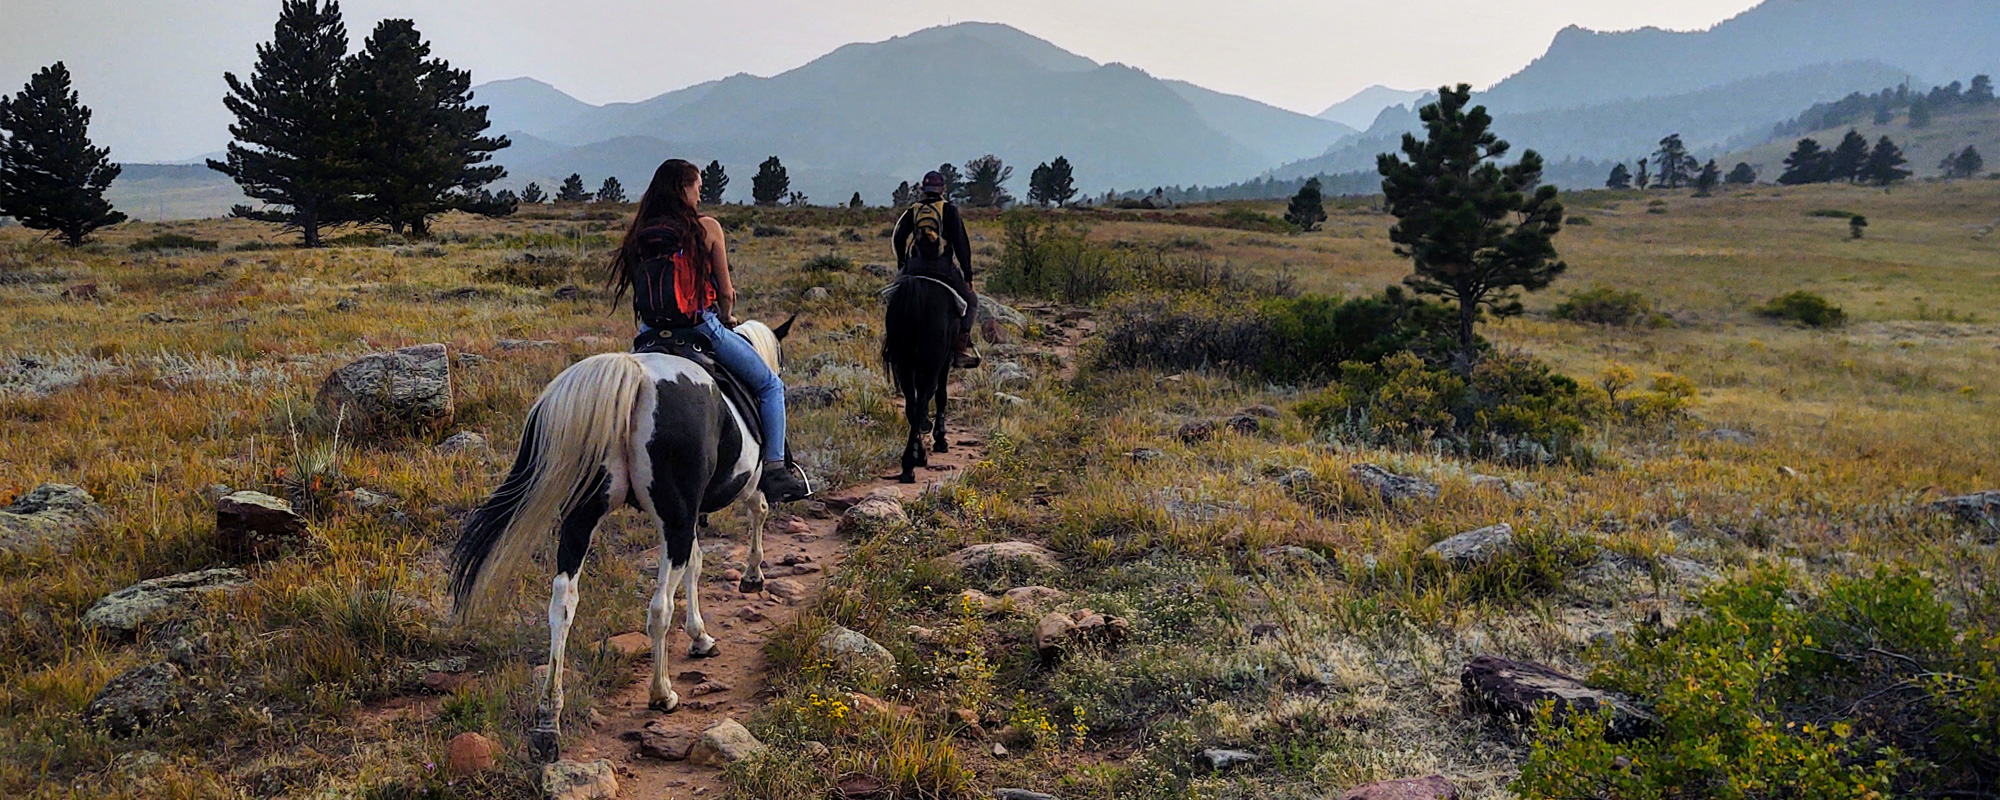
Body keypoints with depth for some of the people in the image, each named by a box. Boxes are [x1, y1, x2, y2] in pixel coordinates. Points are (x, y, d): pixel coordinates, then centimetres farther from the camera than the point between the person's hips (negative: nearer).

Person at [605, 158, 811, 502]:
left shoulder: (639, 233, 8)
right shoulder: (706, 227, -3)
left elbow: (640, 287, 13)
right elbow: (726, 292, 0)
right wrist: (726, 319, 21)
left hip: (651, 332, 5)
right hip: (700, 328, -5)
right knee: (771, 386, 11)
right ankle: (774, 471, 2)